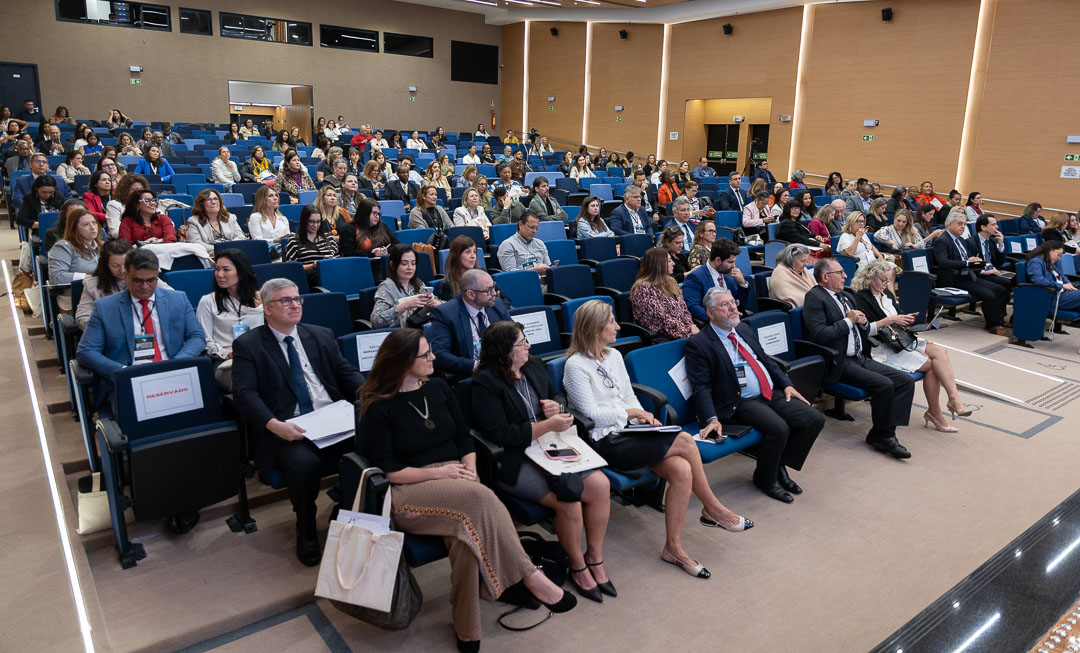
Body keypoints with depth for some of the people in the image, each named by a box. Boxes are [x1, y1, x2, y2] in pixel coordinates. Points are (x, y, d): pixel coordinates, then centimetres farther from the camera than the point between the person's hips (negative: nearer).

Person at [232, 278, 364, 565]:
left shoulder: (322, 336, 20)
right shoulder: (247, 345, 7)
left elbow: (347, 373, 16)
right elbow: (245, 394, -4)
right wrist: (275, 425, -22)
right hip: (288, 431, -3)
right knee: (304, 463, -35)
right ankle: (306, 530, -4)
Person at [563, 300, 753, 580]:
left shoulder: (614, 356, 15)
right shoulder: (576, 365, -9)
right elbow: (591, 414, -14)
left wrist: (642, 416, -2)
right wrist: (631, 412, -9)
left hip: (628, 432, 8)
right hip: (606, 443, -8)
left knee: (682, 471, -19)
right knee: (685, 441, -19)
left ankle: (673, 547, -6)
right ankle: (713, 509, 1)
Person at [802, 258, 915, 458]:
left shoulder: (847, 296, 19)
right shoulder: (814, 297, -8)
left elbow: (865, 331, 26)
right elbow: (820, 335, -20)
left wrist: (863, 322, 2)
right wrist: (848, 321, -10)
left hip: (860, 358, 9)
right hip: (840, 364, -9)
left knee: (906, 381, -6)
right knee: (884, 385, -24)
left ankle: (887, 433, -3)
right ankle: (880, 435, -3)